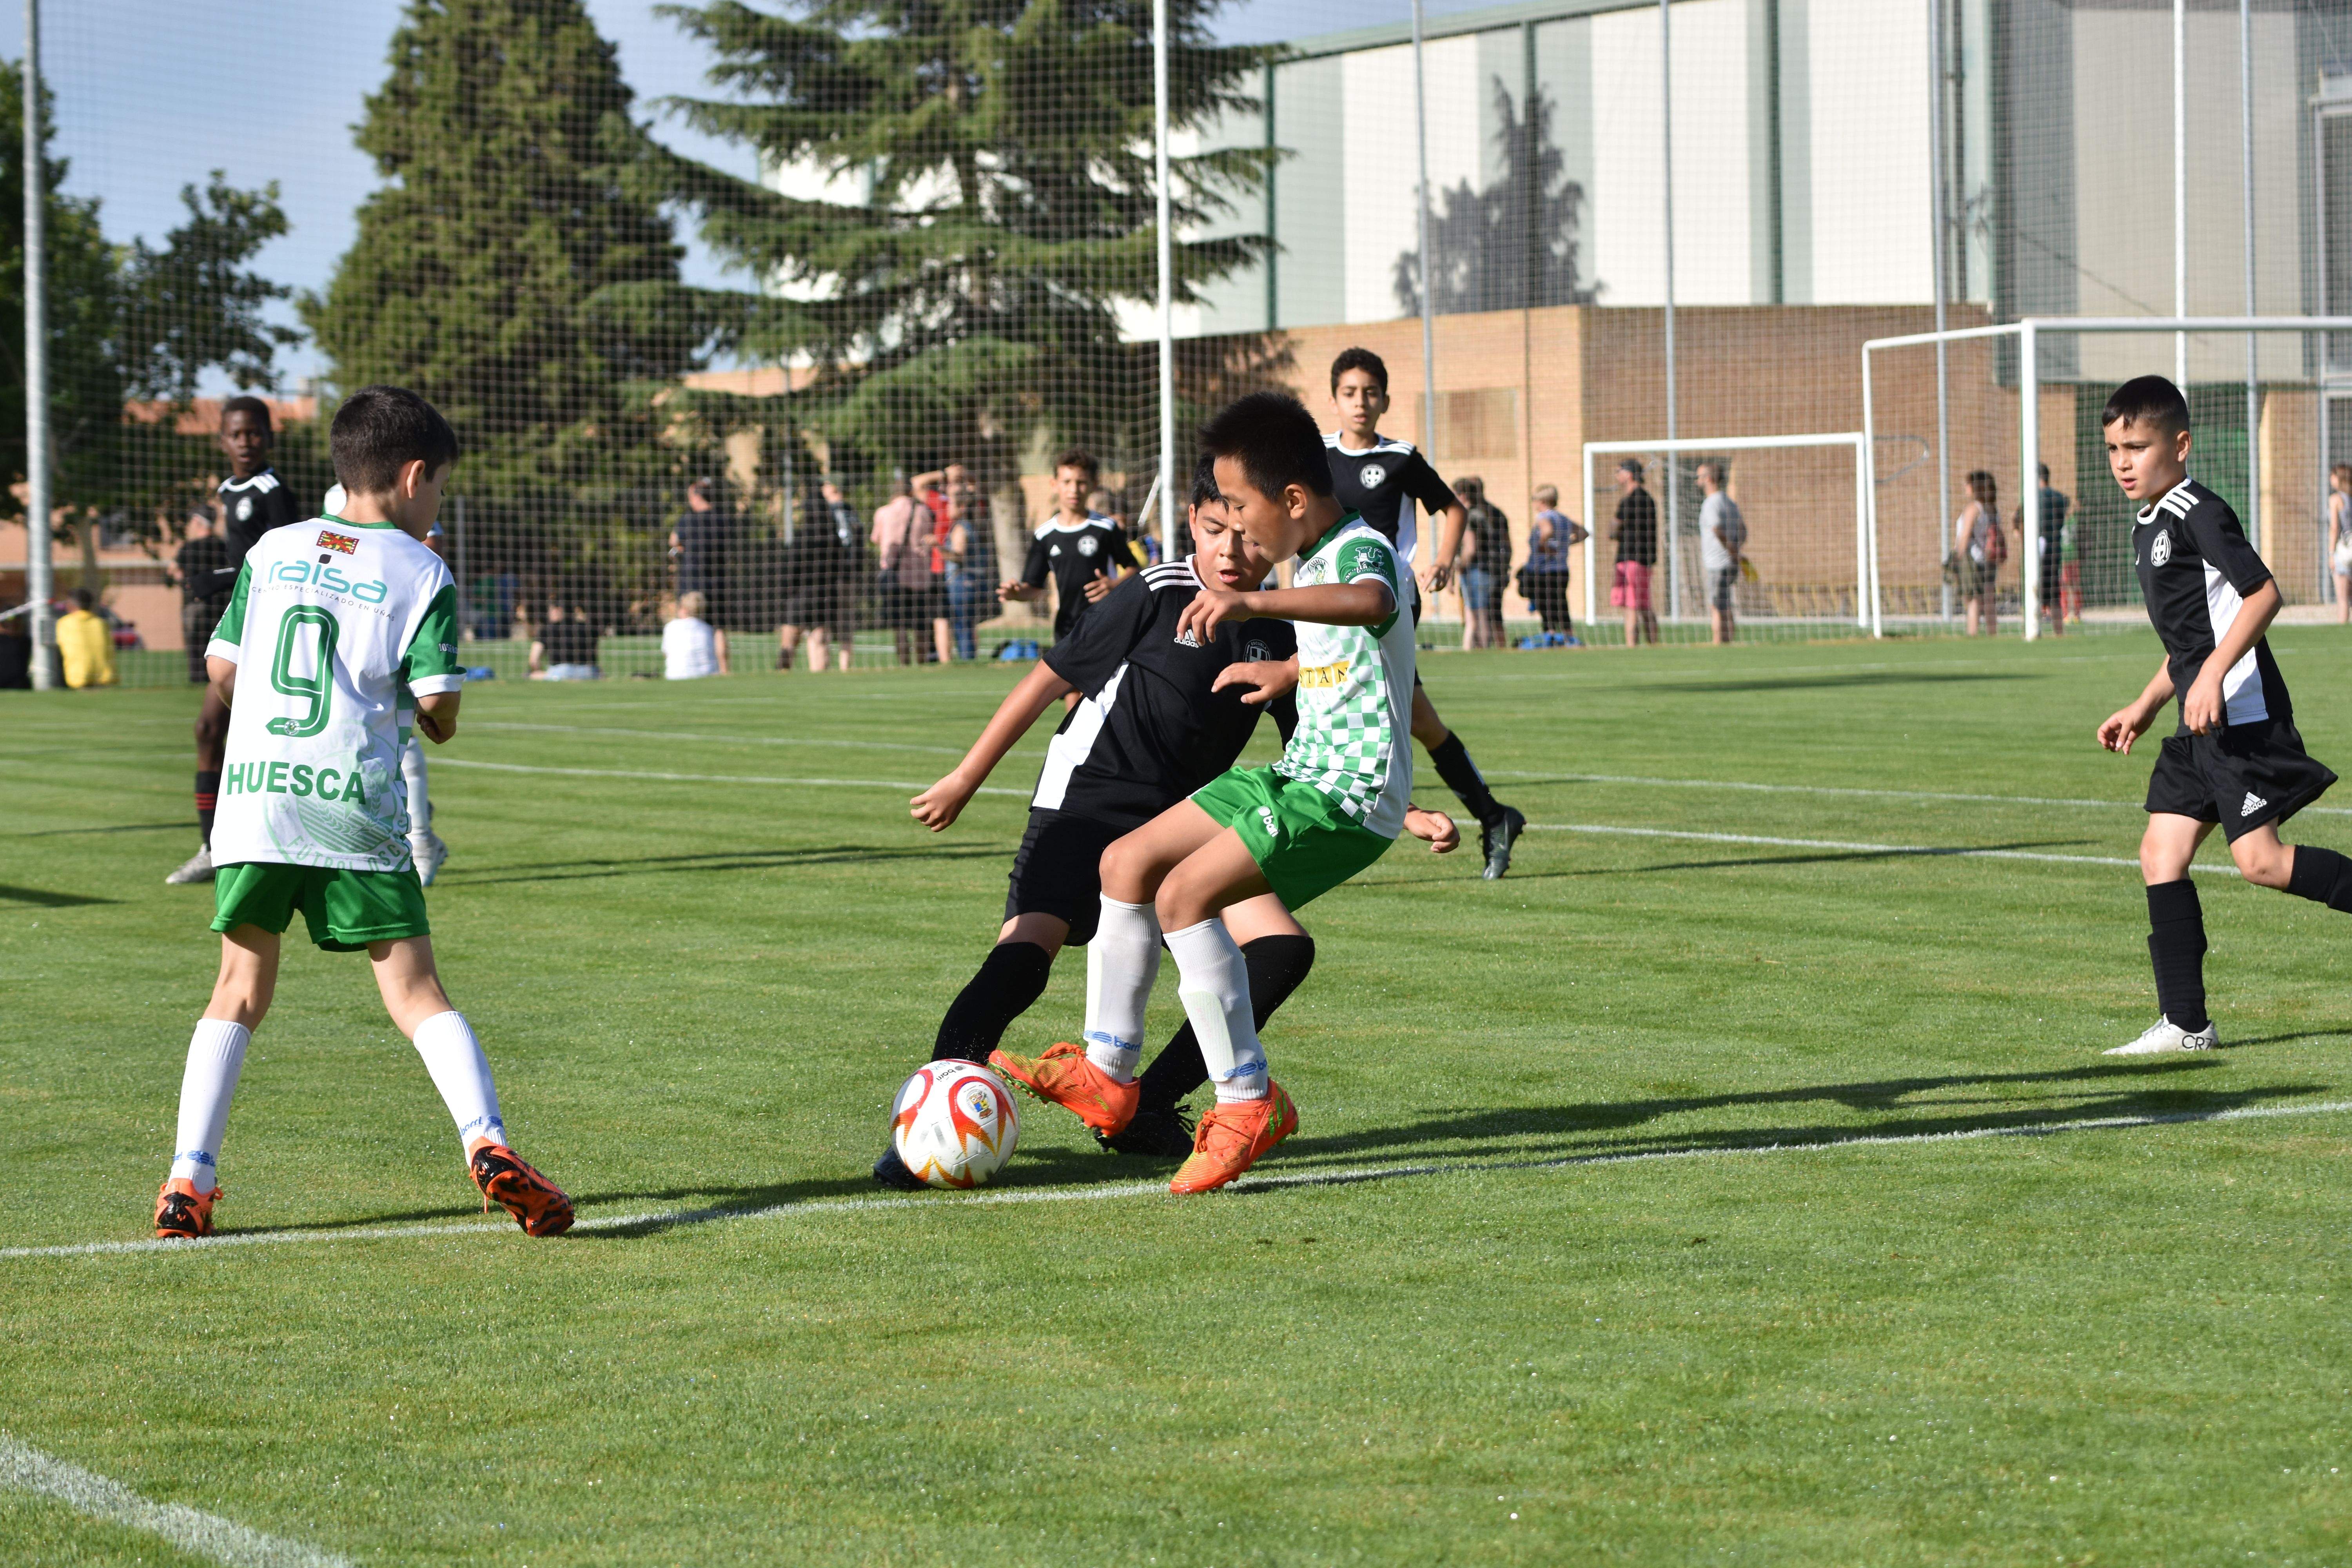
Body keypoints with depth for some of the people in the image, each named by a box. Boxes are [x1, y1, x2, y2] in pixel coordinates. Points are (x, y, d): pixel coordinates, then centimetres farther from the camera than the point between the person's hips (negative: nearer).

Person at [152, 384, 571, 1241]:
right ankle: (487, 1142, -16)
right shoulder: (421, 574, 3)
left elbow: (221, 671, 15)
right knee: (415, 992, 0)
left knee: (239, 992, 11)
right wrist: (436, 722, 16)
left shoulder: (270, 552, 13)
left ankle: (189, 1179, 2)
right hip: (355, 803, -3)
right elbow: (437, 705, -5)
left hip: (253, 791, 3)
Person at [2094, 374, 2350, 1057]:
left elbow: (2263, 593, -20)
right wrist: (2146, 706, 25)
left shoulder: (2199, 514, -12)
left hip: (2241, 711, -10)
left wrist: (2213, 675, -26)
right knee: (2161, 853, 3)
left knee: (2259, 859, -13)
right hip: (2202, 721, 10)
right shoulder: (2150, 527, 17)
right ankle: (2186, 1025, 4)